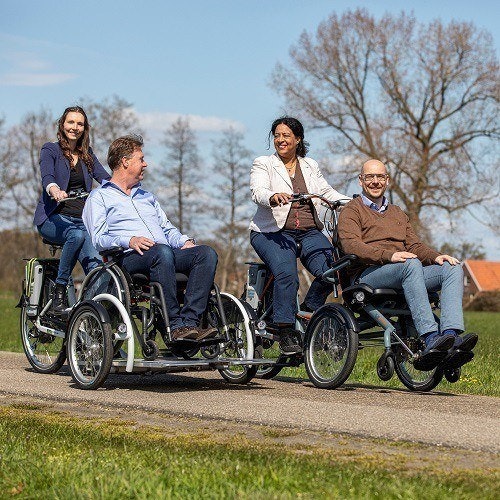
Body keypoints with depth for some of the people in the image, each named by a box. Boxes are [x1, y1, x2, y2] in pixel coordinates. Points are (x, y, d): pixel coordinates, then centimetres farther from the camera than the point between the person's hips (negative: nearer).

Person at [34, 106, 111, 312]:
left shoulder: (87, 154, 17)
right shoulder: (50, 150, 4)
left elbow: (105, 178, 3)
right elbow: (47, 177, -16)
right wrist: (55, 190, -40)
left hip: (82, 219, 4)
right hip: (53, 218, -4)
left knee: (97, 266, -22)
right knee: (77, 235, -36)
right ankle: (59, 292, -24)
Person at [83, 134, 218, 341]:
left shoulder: (147, 196, 36)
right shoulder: (99, 197, 13)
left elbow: (168, 228, 30)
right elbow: (99, 239, 0)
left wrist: (184, 241, 7)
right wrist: (130, 241, -19)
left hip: (165, 255, 6)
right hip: (130, 258, -6)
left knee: (207, 253, -23)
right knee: (162, 252, -40)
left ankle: (190, 322, -36)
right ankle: (176, 326, -41)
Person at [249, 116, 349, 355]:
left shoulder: (310, 166, 18)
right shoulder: (263, 164, 5)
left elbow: (327, 192, 14)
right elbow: (258, 192, -13)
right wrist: (273, 197, -37)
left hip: (309, 233, 4)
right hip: (272, 232, -4)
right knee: (287, 275, -30)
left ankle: (308, 313, 4)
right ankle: (286, 333, -21)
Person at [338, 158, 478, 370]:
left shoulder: (398, 214, 33)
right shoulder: (351, 210, 11)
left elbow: (414, 246, 21)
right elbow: (351, 245, -8)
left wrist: (436, 257, -2)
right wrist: (389, 255, -24)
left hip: (404, 277, 6)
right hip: (366, 276, -6)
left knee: (453, 268, -18)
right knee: (411, 265, -36)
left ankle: (451, 337, -40)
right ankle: (430, 339, -48)